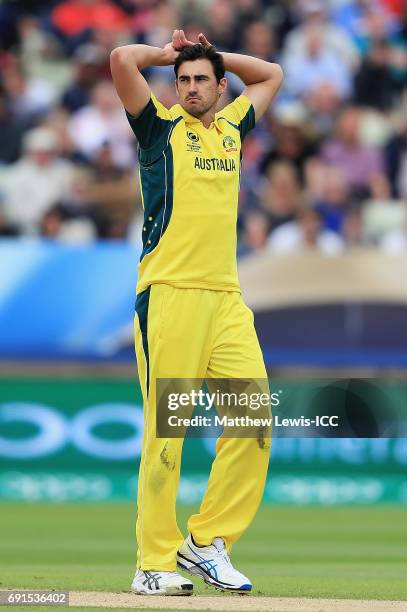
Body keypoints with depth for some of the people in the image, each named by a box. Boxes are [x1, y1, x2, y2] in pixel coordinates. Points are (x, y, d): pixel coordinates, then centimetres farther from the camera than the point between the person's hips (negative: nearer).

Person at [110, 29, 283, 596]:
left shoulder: (232, 126, 21)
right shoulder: (161, 127, 6)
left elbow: (272, 75, 37)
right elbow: (122, 59, -7)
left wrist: (213, 54, 27)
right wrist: (170, 54, 10)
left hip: (226, 297, 5)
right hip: (169, 294, -5)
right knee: (165, 432, -8)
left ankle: (207, 541, 4)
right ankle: (155, 564, -5)